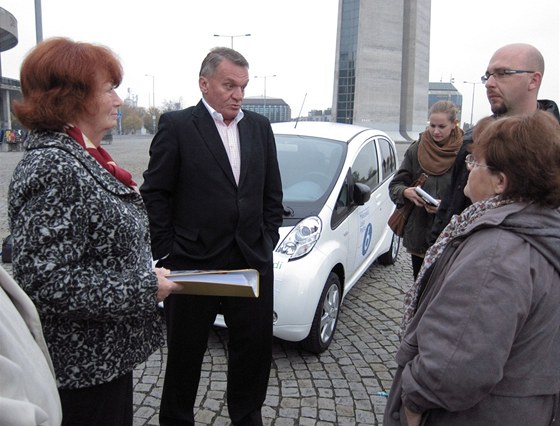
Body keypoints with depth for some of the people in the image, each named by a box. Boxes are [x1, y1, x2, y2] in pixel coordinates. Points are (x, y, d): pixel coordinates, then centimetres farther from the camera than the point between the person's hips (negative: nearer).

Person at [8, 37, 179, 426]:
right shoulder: (53, 168, -22)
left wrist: (149, 273, 8)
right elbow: (45, 280, -28)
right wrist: (145, 290, -22)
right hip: (84, 367, -9)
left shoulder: (85, 158, 8)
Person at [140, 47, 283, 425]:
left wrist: (267, 242, 6)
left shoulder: (260, 127, 10)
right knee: (185, 354, 14)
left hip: (253, 263, 4)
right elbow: (156, 194, -5)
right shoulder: (176, 126, -4)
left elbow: (273, 193, 13)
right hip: (193, 264, -4)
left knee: (255, 349, 15)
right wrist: (166, 254, -8)